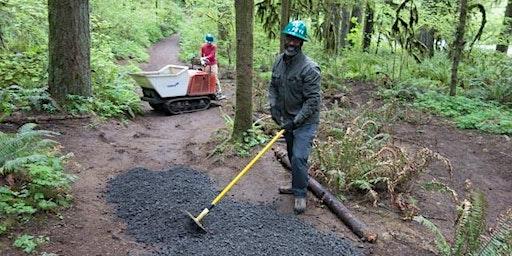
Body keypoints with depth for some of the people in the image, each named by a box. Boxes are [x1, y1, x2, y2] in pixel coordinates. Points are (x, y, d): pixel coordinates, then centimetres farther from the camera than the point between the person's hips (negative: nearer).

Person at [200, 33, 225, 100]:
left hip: (213, 63, -2)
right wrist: (202, 60, -12)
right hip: (207, 64, 2)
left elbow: (212, 55, -17)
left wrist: (205, 58, -32)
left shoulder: (214, 46, -6)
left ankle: (219, 94, -11)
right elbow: (201, 55, 7)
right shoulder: (203, 46, 2)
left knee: (216, 78, -8)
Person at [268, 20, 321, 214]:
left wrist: (296, 121, -23)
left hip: (305, 121, -7)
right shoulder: (279, 61, 0)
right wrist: (273, 106, -4)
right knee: (292, 155, 19)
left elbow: (313, 100, -23)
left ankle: (301, 194, 7)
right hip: (287, 119, 7)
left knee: (299, 157, -11)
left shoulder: (309, 68, -23)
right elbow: (273, 86, 11)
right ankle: (297, 185, 38)